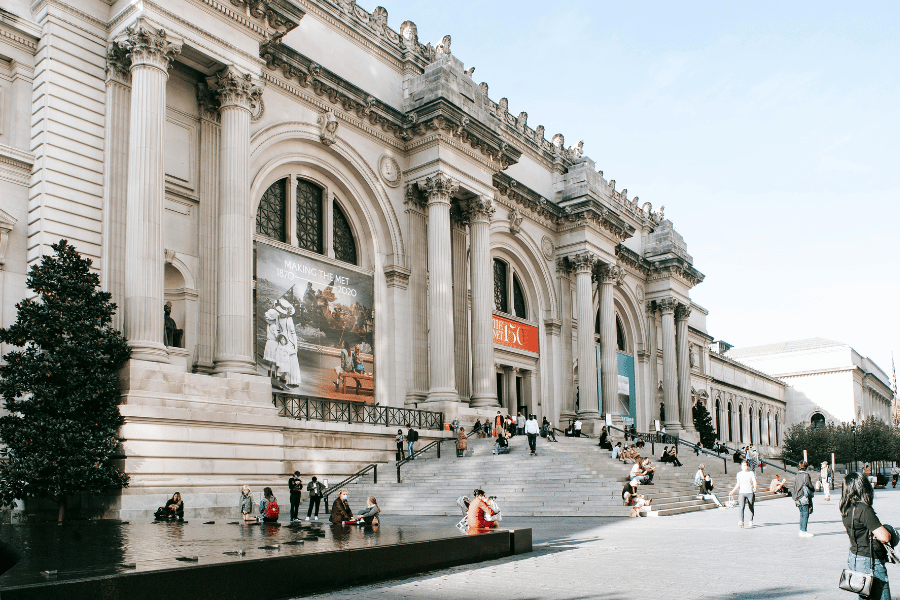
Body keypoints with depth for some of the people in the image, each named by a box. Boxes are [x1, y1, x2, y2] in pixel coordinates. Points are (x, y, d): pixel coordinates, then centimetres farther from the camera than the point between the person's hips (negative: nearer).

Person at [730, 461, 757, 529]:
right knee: (742, 507, -14)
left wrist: (755, 487, -27)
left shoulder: (751, 473, 4)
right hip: (742, 493, 1)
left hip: (750, 492, -1)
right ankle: (741, 523, -22)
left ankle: (751, 523, 15)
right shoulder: (739, 474, 12)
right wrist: (733, 491, 12)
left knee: (751, 508, 4)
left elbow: (754, 482, -6)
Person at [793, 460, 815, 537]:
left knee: (802, 514, 14)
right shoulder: (806, 475, -10)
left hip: (798, 498, 7)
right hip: (805, 498, -7)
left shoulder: (796, 476, 11)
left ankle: (801, 530, 17)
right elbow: (810, 486, -9)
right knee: (805, 514, -4)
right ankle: (803, 531, -6)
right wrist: (813, 491, 12)